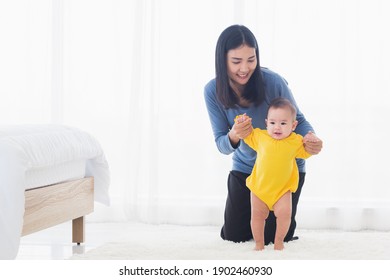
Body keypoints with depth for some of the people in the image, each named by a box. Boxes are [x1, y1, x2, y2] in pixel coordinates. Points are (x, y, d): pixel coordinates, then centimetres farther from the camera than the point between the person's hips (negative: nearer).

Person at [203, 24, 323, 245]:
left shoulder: (273, 82, -26)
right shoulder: (213, 91, -17)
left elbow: (298, 120, -13)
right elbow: (222, 145, -14)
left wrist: (310, 138, -38)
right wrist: (233, 137, -40)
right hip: (245, 167, 3)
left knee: (271, 237, -4)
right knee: (232, 235, 5)